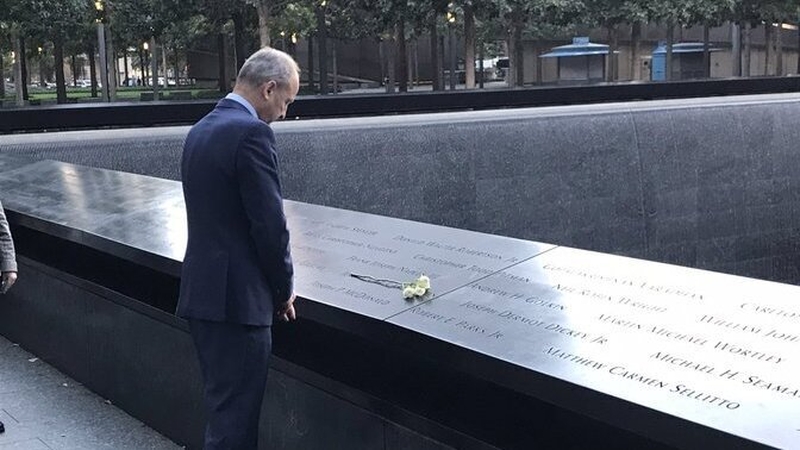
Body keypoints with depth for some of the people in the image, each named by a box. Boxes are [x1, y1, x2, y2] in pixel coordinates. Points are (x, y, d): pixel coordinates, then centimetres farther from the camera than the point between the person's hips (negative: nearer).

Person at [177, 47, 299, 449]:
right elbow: (270, 223, -17)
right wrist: (283, 289, -1)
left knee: (223, 410, 18)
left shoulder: (200, 129, 13)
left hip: (201, 291, 9)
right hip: (236, 297, -9)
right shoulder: (251, 132, -15)